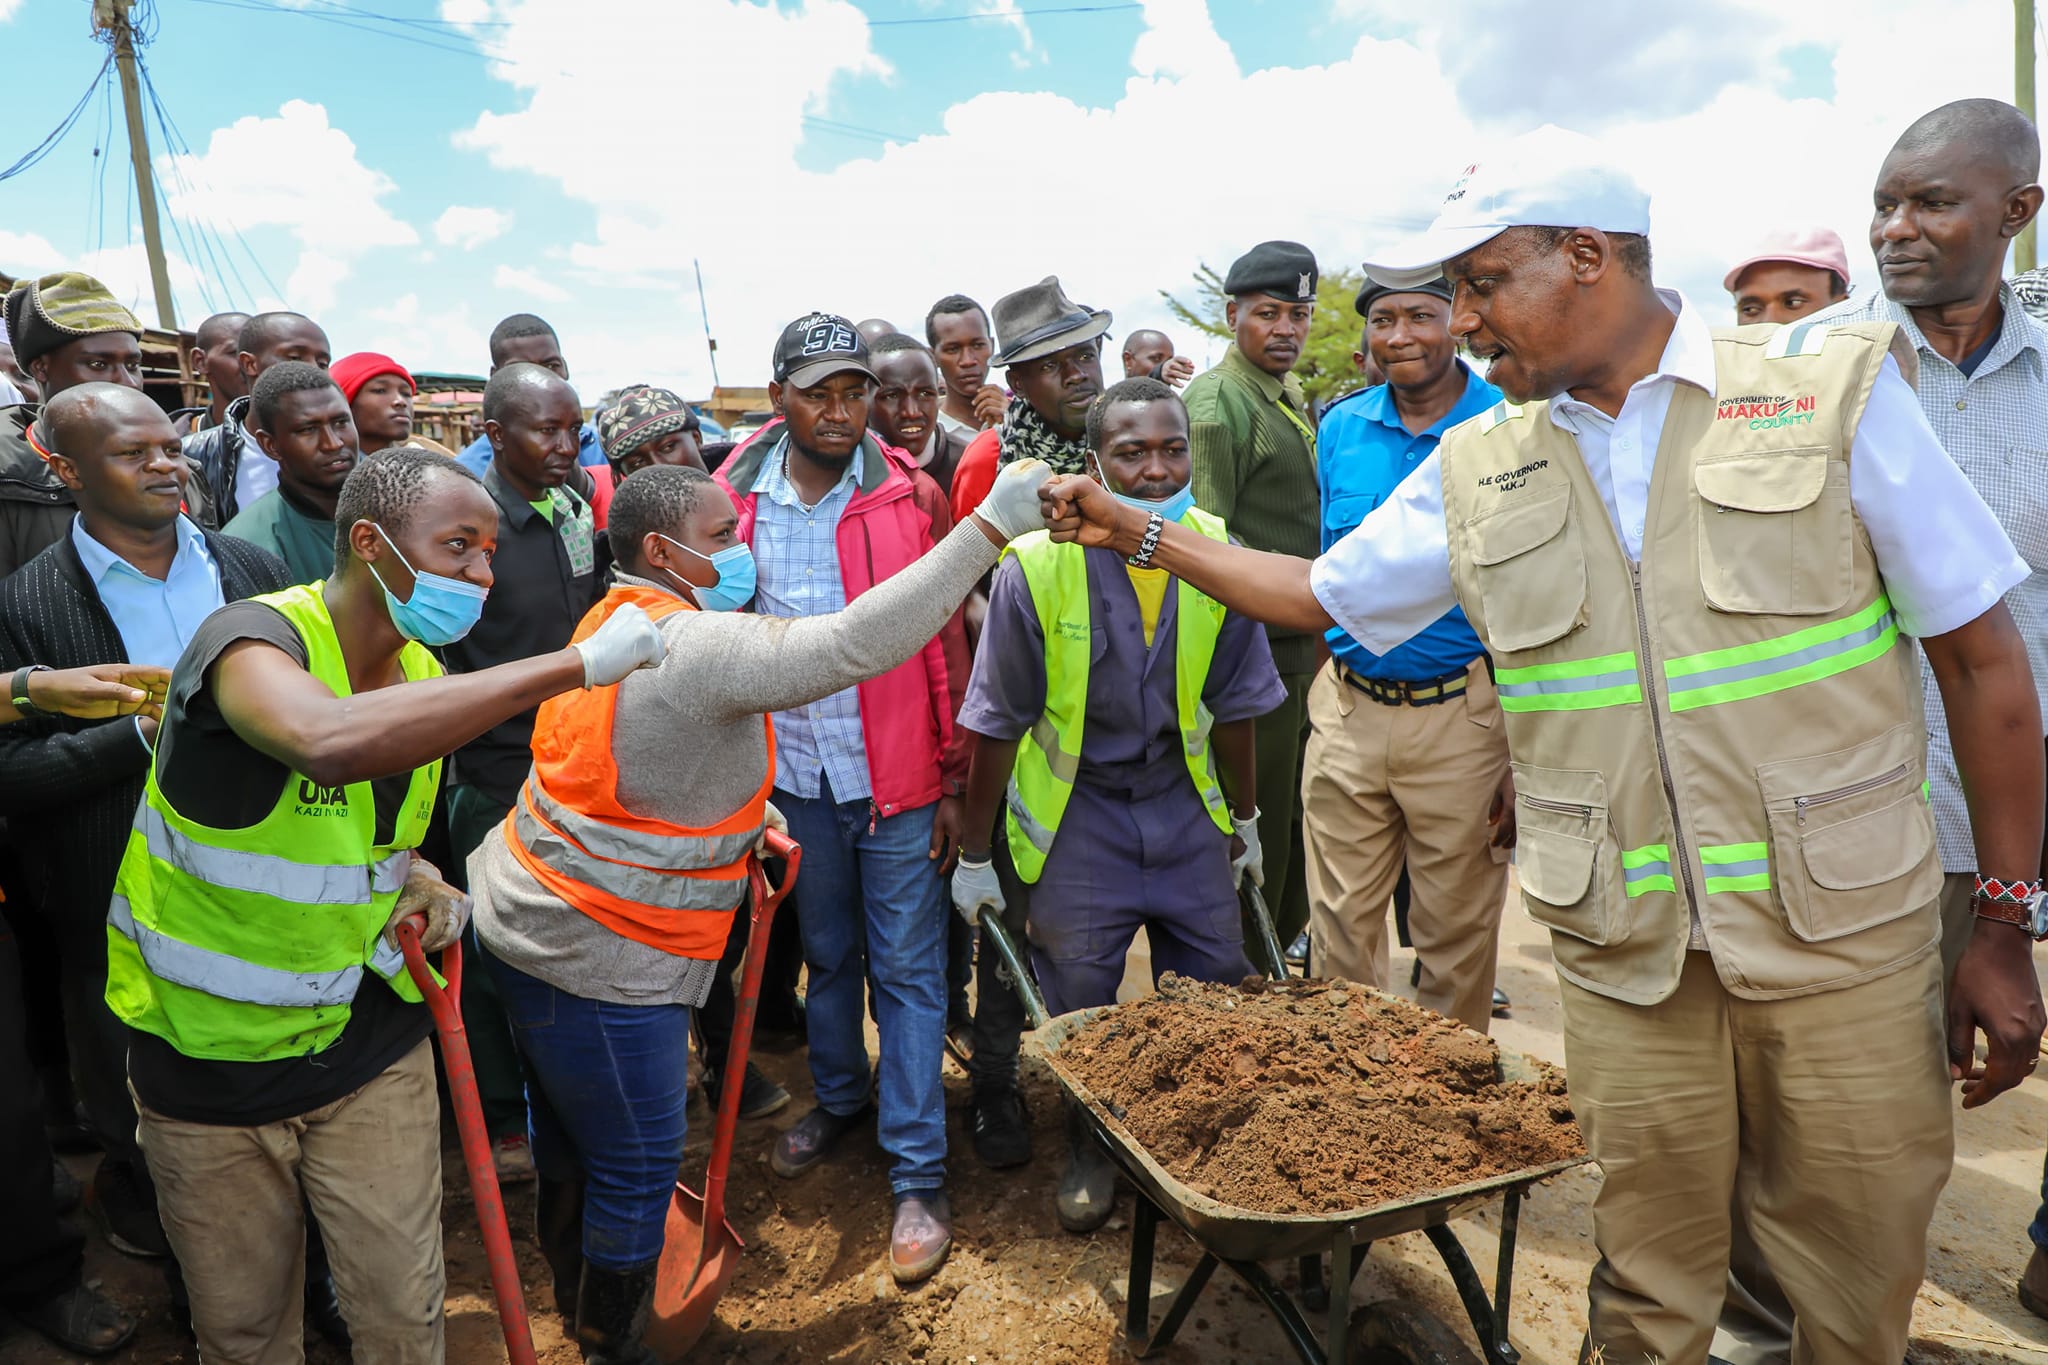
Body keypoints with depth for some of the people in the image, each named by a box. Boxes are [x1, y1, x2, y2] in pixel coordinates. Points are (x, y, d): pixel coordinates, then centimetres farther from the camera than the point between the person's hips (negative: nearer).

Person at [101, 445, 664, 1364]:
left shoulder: (423, 681, -2)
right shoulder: (251, 639, -23)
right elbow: (328, 740, -49)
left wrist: (423, 890, -6)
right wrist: (575, 664, -46)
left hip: (369, 1046, 4)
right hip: (210, 1057, -4)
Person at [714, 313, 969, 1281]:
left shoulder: (910, 496, -6)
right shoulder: (736, 500, -1)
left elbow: (943, 645, -5)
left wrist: (953, 782, -6)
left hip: (896, 776, -2)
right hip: (792, 772, 3)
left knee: (907, 970, 4)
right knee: (827, 953, 20)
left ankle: (917, 1174, 16)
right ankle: (840, 1099, 44)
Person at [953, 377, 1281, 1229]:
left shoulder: (1216, 552, -9)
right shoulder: (1037, 565, -18)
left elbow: (1230, 706, 4)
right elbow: (998, 726, -10)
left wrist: (1245, 820, 14)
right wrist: (974, 855, -4)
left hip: (1184, 800, 3)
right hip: (1075, 813, -3)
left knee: (1216, 997, 10)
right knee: (1078, 1004, 8)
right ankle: (1089, 1151, 34)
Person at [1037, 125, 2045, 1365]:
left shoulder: (1837, 389, -4)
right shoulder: (1479, 471, 4)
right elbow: (1314, 592, 15)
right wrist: (1136, 530, 11)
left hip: (1840, 934, -1)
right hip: (1626, 953, 2)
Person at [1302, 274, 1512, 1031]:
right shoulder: (1340, 428, 6)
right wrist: (1321, 699, 10)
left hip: (1462, 714, -3)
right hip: (1347, 707, 4)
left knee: (1457, 939, 9)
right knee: (1338, 930, 11)